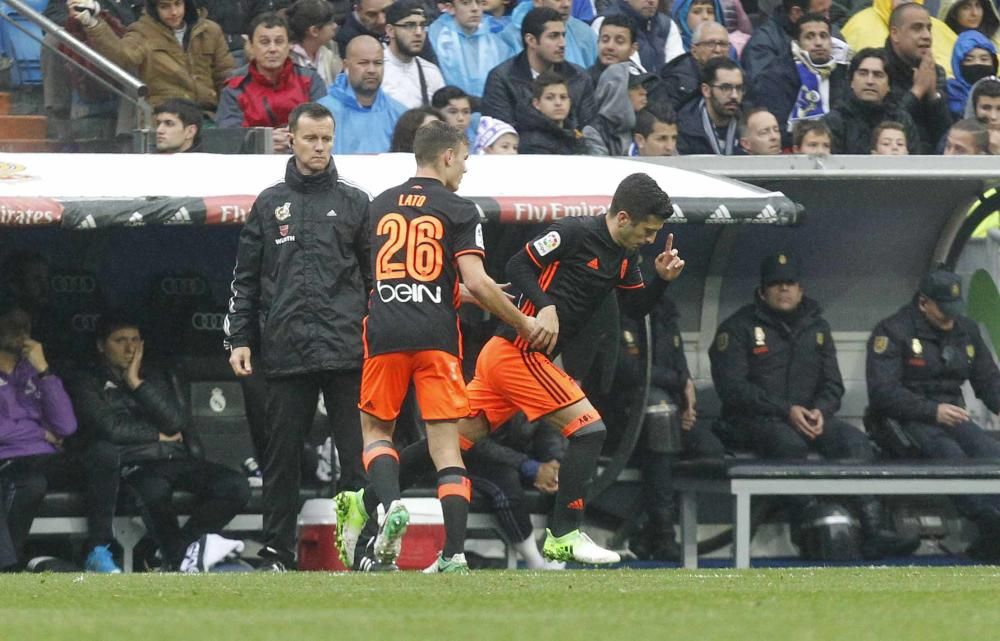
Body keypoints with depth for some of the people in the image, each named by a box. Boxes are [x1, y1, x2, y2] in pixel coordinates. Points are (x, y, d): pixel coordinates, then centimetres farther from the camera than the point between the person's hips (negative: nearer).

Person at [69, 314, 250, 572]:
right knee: (155, 489, -42)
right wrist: (159, 436, 5)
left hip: (175, 458, 5)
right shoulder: (88, 384, 12)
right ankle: (180, 554, -20)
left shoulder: (153, 379, 26)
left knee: (235, 485, -22)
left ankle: (178, 548, -22)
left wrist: (136, 383, 3)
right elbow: (109, 429, -4)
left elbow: (176, 423, 6)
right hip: (134, 464, -5)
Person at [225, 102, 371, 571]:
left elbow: (377, 276, 10)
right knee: (282, 455, 4)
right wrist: (238, 339, 5)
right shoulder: (269, 204, 12)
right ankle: (276, 550, 9)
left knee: (356, 452, -4)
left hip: (346, 351, -1)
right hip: (286, 351, 1)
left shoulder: (354, 203, 10)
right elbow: (245, 279, 13)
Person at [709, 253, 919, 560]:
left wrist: (819, 411, -9)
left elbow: (833, 384, 16)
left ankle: (874, 532, -34)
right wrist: (787, 411, -18)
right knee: (790, 443, -38)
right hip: (755, 420, -5)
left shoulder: (816, 327, 19)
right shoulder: (738, 328, 2)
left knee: (855, 440, -23)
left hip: (809, 416, 5)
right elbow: (732, 387, -9)